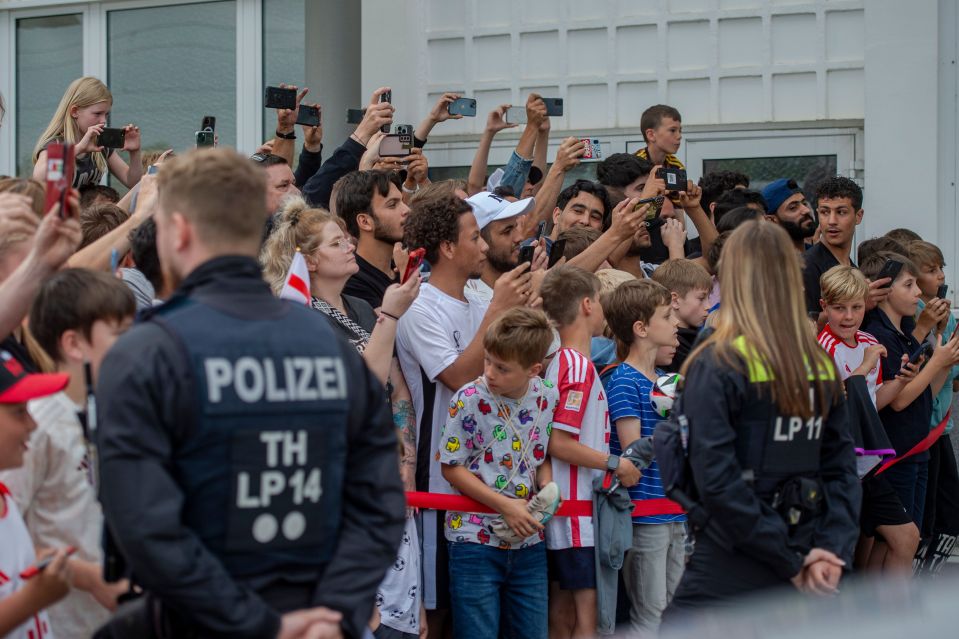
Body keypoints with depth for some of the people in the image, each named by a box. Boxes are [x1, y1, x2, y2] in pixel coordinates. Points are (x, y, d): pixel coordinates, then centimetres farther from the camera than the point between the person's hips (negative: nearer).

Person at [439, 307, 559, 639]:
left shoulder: (548, 397, 1)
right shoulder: (470, 400, -12)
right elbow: (452, 466, -7)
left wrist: (546, 486, -8)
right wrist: (505, 505, -14)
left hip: (529, 539, 4)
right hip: (476, 540, -4)